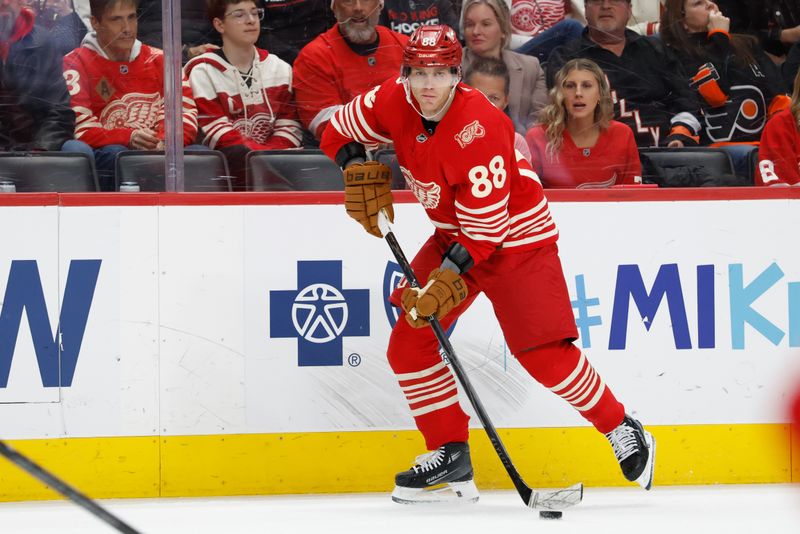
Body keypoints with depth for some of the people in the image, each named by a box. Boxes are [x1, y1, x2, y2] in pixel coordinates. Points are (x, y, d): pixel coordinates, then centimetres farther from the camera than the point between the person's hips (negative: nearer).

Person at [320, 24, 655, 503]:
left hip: (516, 235, -7)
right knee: (409, 343, -1)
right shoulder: (395, 102, -11)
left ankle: (624, 432, 3)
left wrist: (452, 273, -33)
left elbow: (486, 222, -29)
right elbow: (339, 132, 7)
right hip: (452, 235, 7)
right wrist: (360, 172, -11)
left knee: (543, 353, -15)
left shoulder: (479, 127, -31)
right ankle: (450, 454, 9)